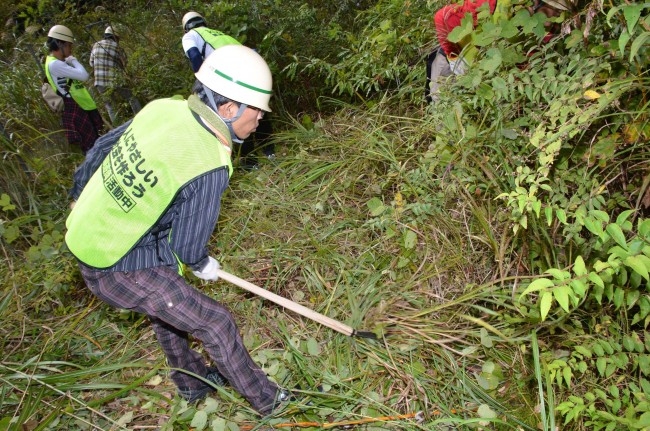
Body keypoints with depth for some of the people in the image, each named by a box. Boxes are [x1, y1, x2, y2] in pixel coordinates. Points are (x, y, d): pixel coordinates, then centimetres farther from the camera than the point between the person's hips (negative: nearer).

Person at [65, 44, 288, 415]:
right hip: (123, 269, -8)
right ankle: (268, 401, 23)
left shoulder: (164, 107, -8)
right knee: (216, 323, 2)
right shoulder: (210, 168, -29)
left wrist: (82, 195, 25)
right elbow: (189, 248, -19)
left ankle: (192, 382, 51)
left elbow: (103, 147, 7)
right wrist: (204, 265, 6)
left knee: (165, 308, 28)